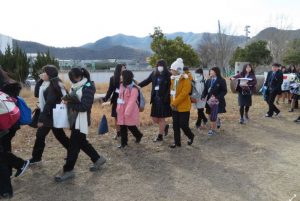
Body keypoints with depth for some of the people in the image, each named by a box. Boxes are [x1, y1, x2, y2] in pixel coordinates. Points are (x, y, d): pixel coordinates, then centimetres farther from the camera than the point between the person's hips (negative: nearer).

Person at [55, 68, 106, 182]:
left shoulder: (88, 87, -16)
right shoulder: (76, 86, 10)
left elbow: (84, 106, -21)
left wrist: (69, 104, -18)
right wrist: (67, 100, -1)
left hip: (81, 120, -9)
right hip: (74, 118, 9)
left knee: (73, 145, -2)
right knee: (81, 142, 17)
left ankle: (68, 170, 10)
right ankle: (97, 159, 32)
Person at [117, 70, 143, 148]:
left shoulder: (133, 88, -17)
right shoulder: (122, 85, 9)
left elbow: (132, 101, -22)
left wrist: (127, 111, -25)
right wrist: (118, 108, 14)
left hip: (130, 111, -7)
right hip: (122, 110, 7)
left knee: (130, 126, 4)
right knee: (122, 126, 8)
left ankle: (138, 135, 32)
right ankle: (124, 142, 17)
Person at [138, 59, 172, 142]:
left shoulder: (168, 75, -9)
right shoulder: (154, 74, 5)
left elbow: (170, 88, -12)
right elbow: (146, 81, 11)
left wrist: (166, 98, -22)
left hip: (163, 99, -5)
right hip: (155, 98, 5)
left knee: (161, 118, 6)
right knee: (154, 118, 10)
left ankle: (160, 136, 21)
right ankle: (165, 126, 38)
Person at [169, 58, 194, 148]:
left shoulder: (186, 80, -16)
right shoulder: (173, 79, 7)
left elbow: (183, 94, -22)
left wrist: (174, 103, -20)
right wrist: (172, 103, 3)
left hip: (183, 107, -7)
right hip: (174, 107, 7)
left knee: (183, 125, -1)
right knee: (175, 125, 10)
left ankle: (191, 136, 27)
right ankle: (177, 142, 22)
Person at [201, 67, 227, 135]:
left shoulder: (221, 81, -8)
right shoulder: (208, 81, 6)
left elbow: (224, 91, -9)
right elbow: (205, 90, 5)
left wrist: (217, 98, -20)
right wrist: (203, 97, -12)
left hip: (217, 101, -5)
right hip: (209, 101, 5)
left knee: (213, 117, -6)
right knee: (211, 116, 14)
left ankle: (213, 130, 15)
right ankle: (218, 120, 47)